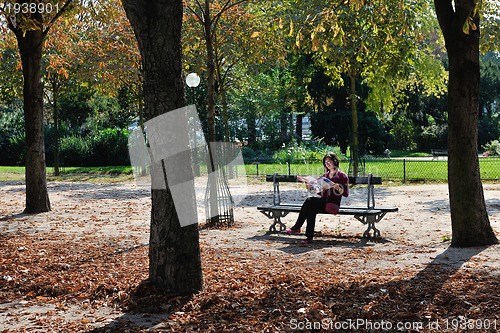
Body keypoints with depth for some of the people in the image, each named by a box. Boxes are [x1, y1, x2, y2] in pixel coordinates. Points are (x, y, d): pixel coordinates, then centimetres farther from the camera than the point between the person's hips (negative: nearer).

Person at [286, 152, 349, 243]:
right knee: (311, 209, -31)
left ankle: (297, 227, -23)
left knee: (309, 200, -29)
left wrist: (337, 187, -19)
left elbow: (346, 194, -2)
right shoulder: (325, 175, 22)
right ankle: (309, 237, -31)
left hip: (332, 204, -5)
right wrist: (311, 186, 5)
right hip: (323, 202, 5)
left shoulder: (342, 176, 3)